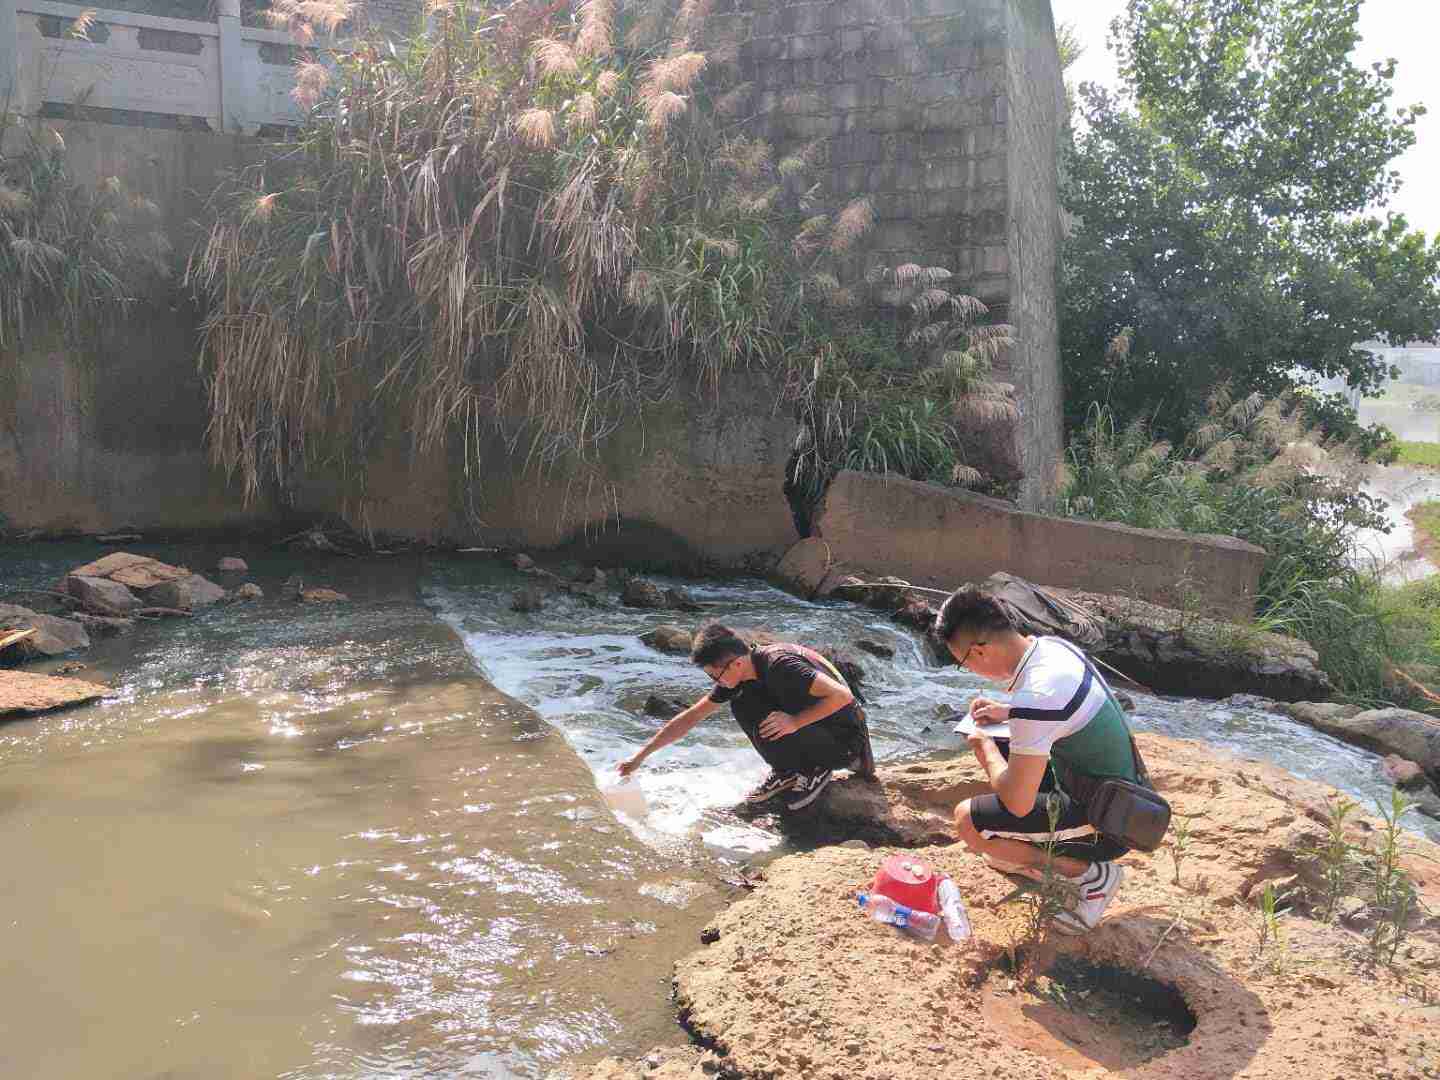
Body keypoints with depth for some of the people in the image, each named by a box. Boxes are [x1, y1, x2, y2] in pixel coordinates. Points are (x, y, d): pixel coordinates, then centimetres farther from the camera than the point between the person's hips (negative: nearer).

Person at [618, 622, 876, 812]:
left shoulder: (779, 665, -29)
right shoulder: (738, 675, -4)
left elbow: (842, 695, -31)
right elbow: (691, 717, 3)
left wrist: (795, 722, -29)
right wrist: (641, 755, 1)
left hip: (845, 740, -8)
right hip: (809, 725, 8)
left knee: (768, 729, -29)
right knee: (742, 704, -4)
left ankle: (818, 769, 0)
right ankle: (787, 774, 7)